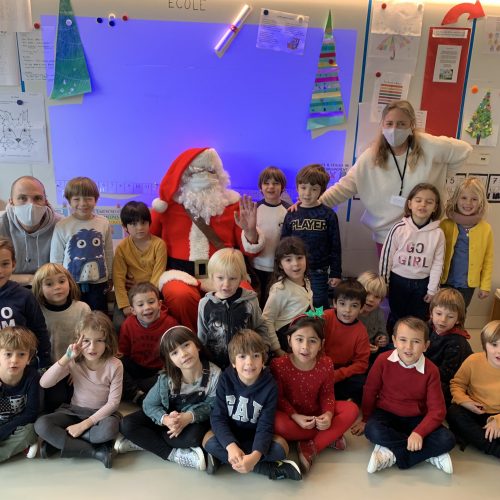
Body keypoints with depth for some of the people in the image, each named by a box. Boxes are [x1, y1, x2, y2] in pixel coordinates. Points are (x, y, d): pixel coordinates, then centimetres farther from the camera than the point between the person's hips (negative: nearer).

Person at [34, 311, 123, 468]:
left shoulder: (114, 365, -16)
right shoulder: (74, 362, -9)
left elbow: (113, 402, -16)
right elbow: (44, 383, -19)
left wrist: (84, 424, -22)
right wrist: (66, 358, -30)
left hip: (102, 414, -3)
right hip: (74, 411, 3)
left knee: (109, 429, -38)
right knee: (41, 424, -24)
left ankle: (59, 441, -16)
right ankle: (96, 451, -23)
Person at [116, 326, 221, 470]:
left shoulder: (215, 375, -25)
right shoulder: (165, 378, -19)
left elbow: (211, 406, -15)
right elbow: (149, 405, -11)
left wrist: (190, 417, -35)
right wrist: (165, 419, -33)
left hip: (196, 421, -2)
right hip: (168, 419, 3)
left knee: (193, 437, -38)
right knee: (127, 424, -16)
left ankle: (142, 441, -18)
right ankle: (175, 454, -22)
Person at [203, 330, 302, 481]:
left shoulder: (269, 386, -18)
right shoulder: (225, 380, -16)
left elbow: (265, 426, -21)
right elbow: (218, 417, -18)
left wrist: (255, 455, -40)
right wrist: (231, 446, -36)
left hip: (255, 437, -1)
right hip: (229, 434, 1)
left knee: (281, 447, -27)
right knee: (209, 441, -31)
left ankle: (222, 458, -19)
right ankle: (271, 469, -24)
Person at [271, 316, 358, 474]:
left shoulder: (326, 364, -12)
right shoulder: (279, 365, -22)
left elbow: (327, 394, -2)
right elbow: (279, 398, -14)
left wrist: (328, 414, -22)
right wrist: (295, 416, -27)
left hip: (316, 413, 3)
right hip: (292, 415, -3)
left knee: (351, 409, -16)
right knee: (279, 424, -37)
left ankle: (312, 448, -22)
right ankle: (330, 438, -15)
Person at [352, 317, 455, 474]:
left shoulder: (431, 371, -13)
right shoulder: (383, 360, -13)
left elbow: (437, 410, -14)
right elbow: (370, 391, 1)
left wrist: (418, 433, -28)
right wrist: (366, 419, 8)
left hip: (416, 419, 1)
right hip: (386, 414, -1)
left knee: (447, 440, -24)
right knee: (373, 431, -33)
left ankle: (393, 454, -19)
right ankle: (429, 453, -19)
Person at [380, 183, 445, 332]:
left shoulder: (438, 233, -9)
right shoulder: (399, 228, -12)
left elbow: (437, 263, -3)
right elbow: (386, 255, -4)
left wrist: (432, 289, -2)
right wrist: (383, 282, 1)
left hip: (422, 283, 1)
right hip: (398, 281, -1)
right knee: (396, 319, 15)